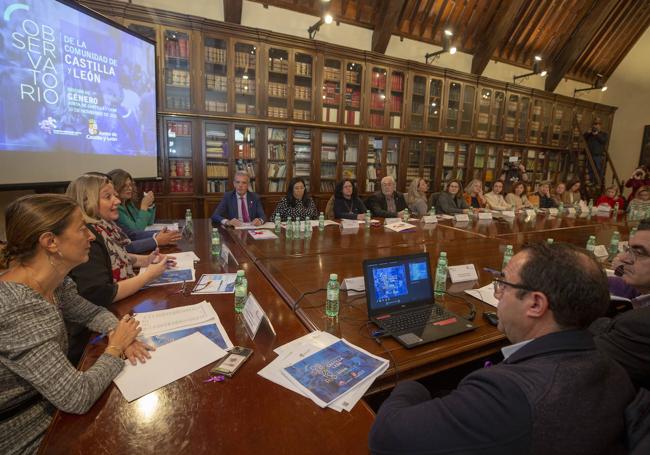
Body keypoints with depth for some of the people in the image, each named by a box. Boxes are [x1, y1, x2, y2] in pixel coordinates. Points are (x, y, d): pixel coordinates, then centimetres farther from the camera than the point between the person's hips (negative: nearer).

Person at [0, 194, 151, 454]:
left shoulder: (54, 281, -9)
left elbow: (91, 313, 8)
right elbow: (77, 398, -32)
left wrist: (118, 333, -12)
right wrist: (116, 347, -16)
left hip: (52, 406, 6)